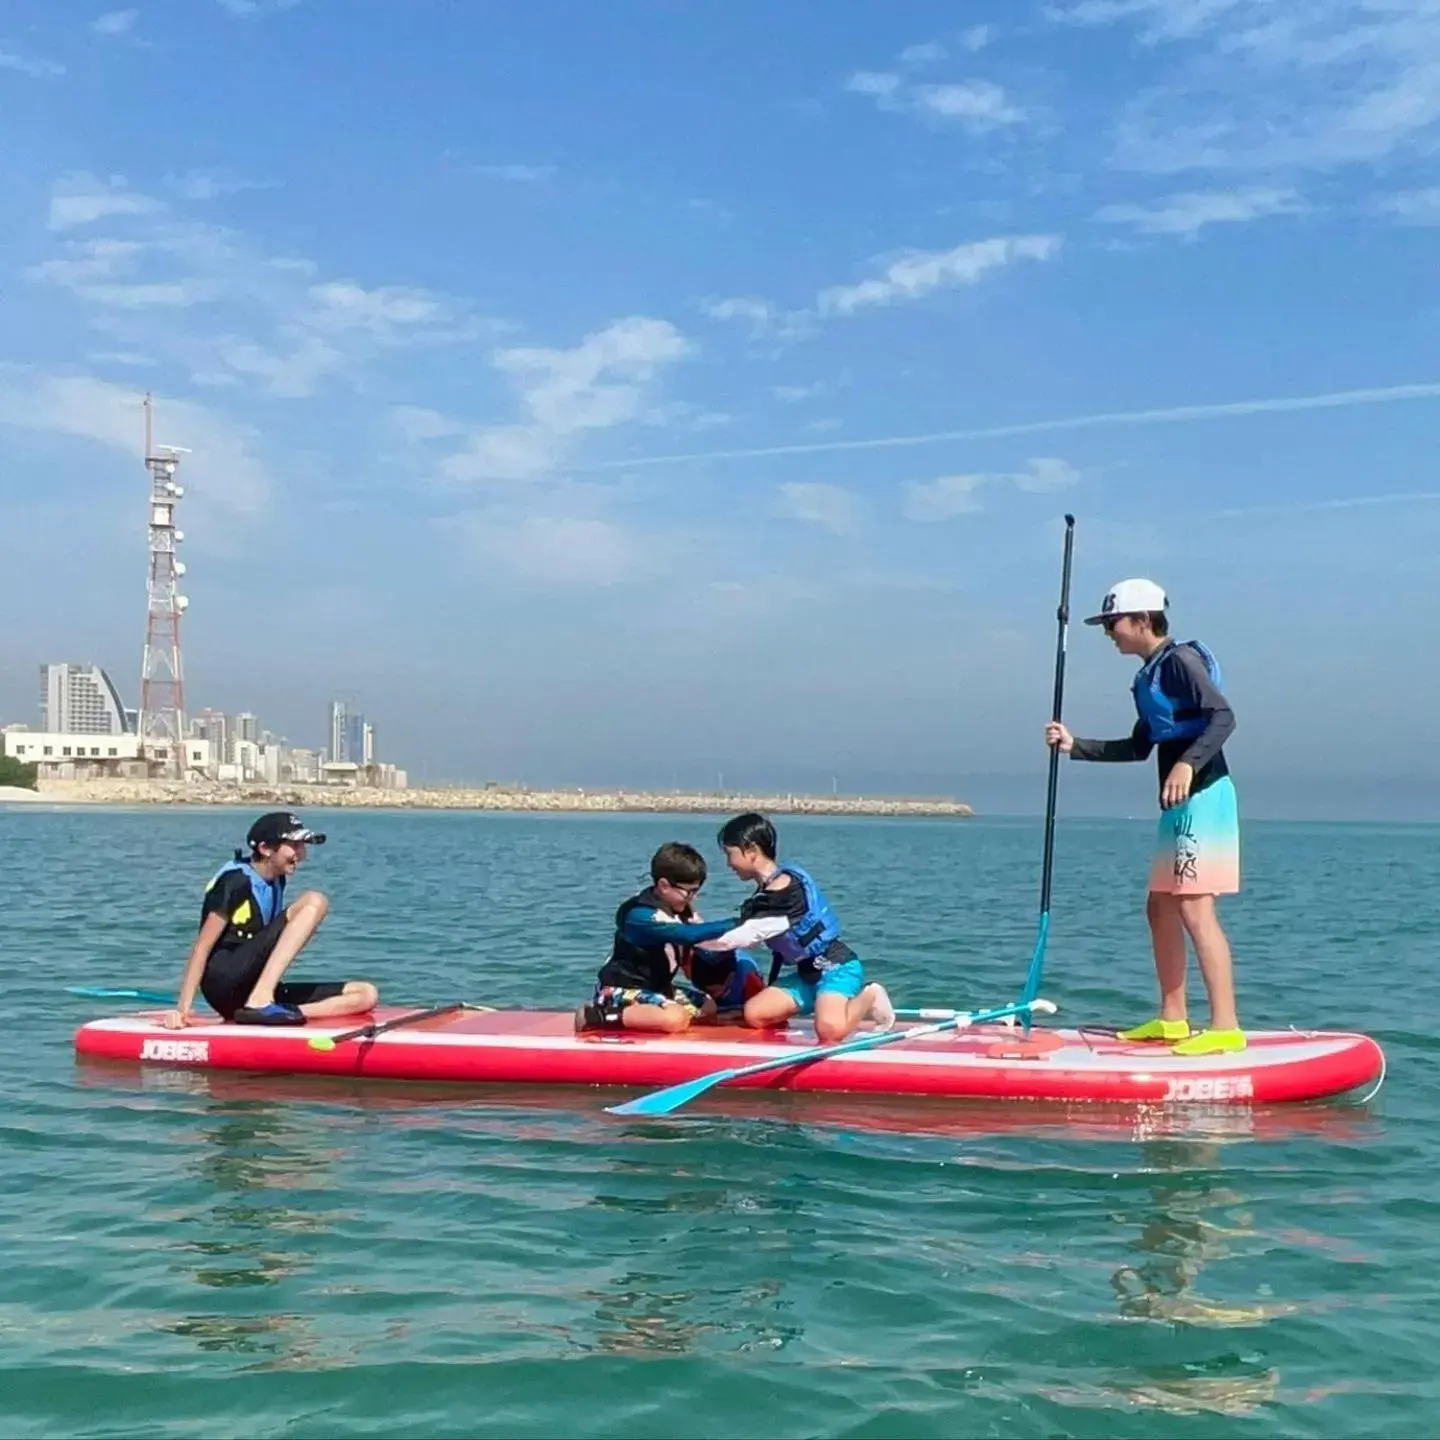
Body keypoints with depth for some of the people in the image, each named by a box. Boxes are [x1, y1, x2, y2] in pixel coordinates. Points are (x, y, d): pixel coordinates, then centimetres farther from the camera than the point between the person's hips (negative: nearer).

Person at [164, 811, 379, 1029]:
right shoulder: (236, 882, -9)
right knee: (314, 901, -21)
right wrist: (182, 1008, -22)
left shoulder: (276, 881, 15)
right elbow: (202, 947, -14)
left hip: (248, 989, 9)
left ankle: (261, 1005, -24)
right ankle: (259, 1003, -32)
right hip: (225, 985, -9)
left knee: (366, 995, -7)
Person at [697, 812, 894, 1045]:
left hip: (836, 968, -10)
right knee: (754, 1014, -6)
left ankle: (868, 996, -1)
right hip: (807, 973, 10)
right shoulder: (769, 891, 10)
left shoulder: (784, 889, -21)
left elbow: (741, 936, -21)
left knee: (829, 1031, -34)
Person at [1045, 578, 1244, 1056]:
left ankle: (1226, 1028, -14)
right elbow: (1139, 747, 26)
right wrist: (1075, 745, 21)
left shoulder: (1180, 660, -10)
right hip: (1180, 806, 10)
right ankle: (1172, 1019, 19)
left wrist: (1187, 764, -33)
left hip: (1203, 797, -10)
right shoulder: (1149, 676, 18)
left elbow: (1223, 716, -21)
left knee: (1195, 909, -14)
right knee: (1160, 908, 12)